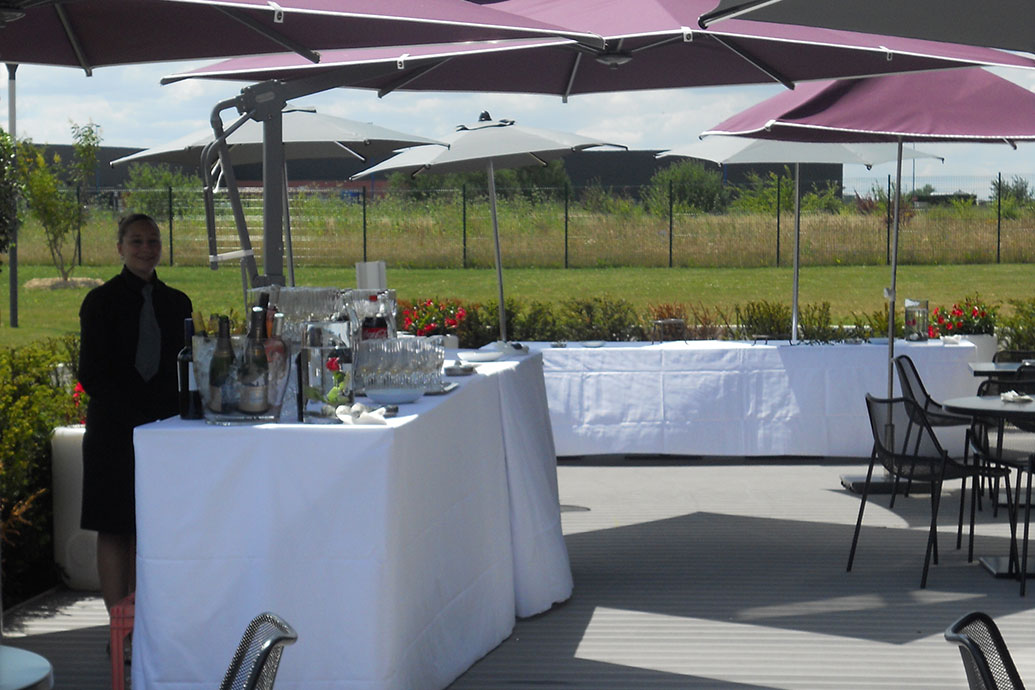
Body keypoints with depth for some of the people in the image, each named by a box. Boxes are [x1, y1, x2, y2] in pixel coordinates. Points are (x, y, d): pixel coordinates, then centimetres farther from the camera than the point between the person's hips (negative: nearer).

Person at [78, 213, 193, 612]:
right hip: (114, 429, -4)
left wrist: (172, 412, -3)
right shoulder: (101, 301, 1)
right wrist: (133, 412, -12)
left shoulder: (176, 302, 13)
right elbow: (90, 372, -3)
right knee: (114, 527, -3)